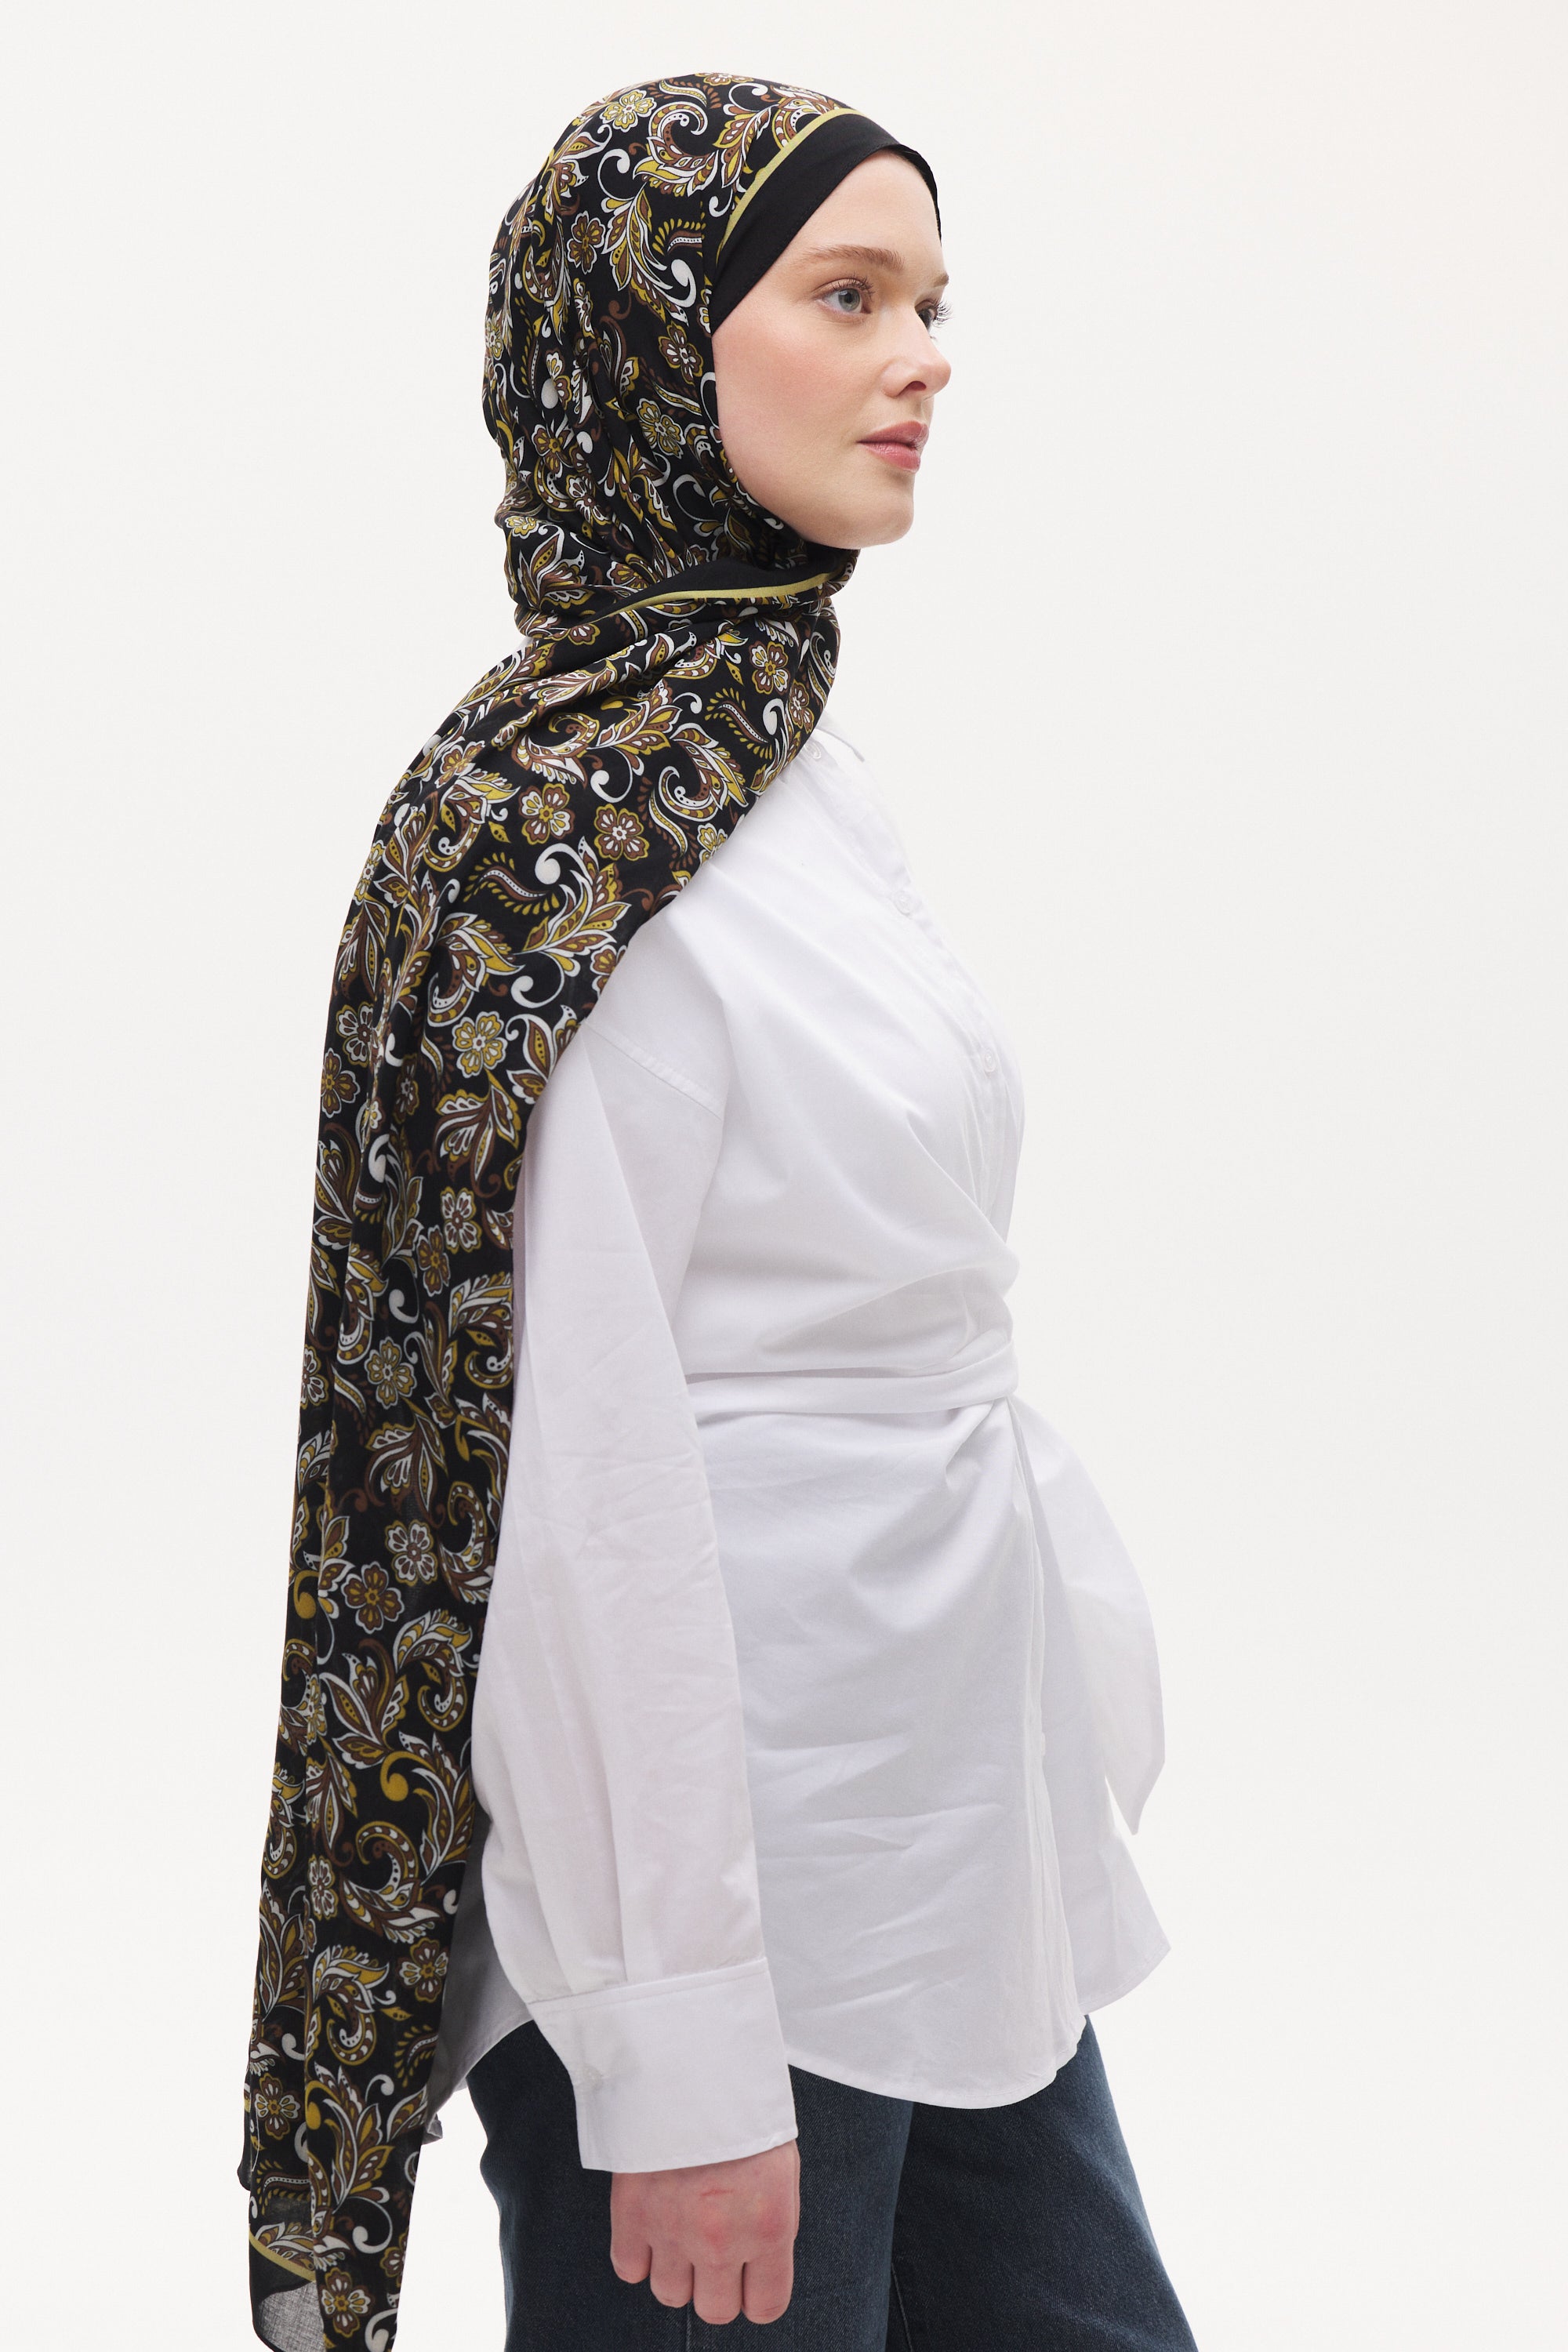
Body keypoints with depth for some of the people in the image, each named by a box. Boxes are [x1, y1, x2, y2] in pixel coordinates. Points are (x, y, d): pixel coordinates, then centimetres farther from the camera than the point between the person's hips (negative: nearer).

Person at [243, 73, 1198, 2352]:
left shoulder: (786, 745, 11)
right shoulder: (558, 827, -18)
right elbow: (576, 1466, -21)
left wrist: (1048, 1719, 19)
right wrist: (681, 2060, -20)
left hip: (946, 1825, 9)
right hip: (714, 1852, -9)